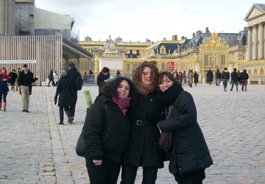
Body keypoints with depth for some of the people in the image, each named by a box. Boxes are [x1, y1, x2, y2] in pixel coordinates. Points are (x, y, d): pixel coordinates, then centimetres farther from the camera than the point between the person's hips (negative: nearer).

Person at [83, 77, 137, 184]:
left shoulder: (125, 108, 9)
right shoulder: (102, 104, -12)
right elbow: (91, 130, -18)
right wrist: (96, 155, -21)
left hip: (116, 157, 7)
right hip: (99, 158, -7)